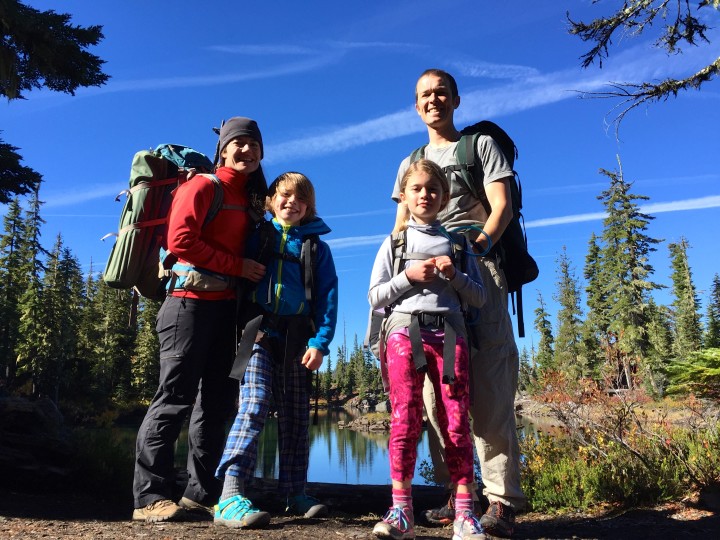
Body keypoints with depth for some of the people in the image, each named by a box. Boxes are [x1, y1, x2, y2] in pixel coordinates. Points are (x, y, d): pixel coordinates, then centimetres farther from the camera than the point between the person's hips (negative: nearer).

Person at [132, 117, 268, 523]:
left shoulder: (249, 198, 19)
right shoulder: (203, 186, -3)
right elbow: (180, 240, -15)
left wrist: (251, 273, 7)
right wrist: (238, 265, -13)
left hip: (226, 306, 8)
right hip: (192, 302, -8)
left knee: (218, 400, 8)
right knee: (176, 398, -6)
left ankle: (202, 493, 18)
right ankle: (150, 496, 3)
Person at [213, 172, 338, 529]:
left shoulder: (317, 246, 11)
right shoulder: (257, 235, 11)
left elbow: (327, 296, 2)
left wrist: (320, 342, -8)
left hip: (298, 337, 2)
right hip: (260, 330, -2)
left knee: (295, 416, 8)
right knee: (254, 405, -16)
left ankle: (294, 493, 19)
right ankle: (230, 496, -17)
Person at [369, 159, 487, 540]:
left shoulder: (457, 243, 18)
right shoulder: (394, 242, 14)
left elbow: (480, 297, 13)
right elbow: (375, 296, 7)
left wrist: (454, 276, -5)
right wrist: (409, 275, -7)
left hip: (449, 332, 1)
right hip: (404, 330, -1)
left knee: (456, 422, -4)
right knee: (405, 418, -9)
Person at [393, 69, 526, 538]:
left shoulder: (481, 145, 15)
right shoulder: (410, 163, 27)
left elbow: (502, 205, 1)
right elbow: (401, 226, 20)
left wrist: (482, 241, -20)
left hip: (478, 269, -4)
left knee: (488, 385, -11)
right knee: (436, 387, 0)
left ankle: (502, 496, -6)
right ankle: (453, 493, 8)